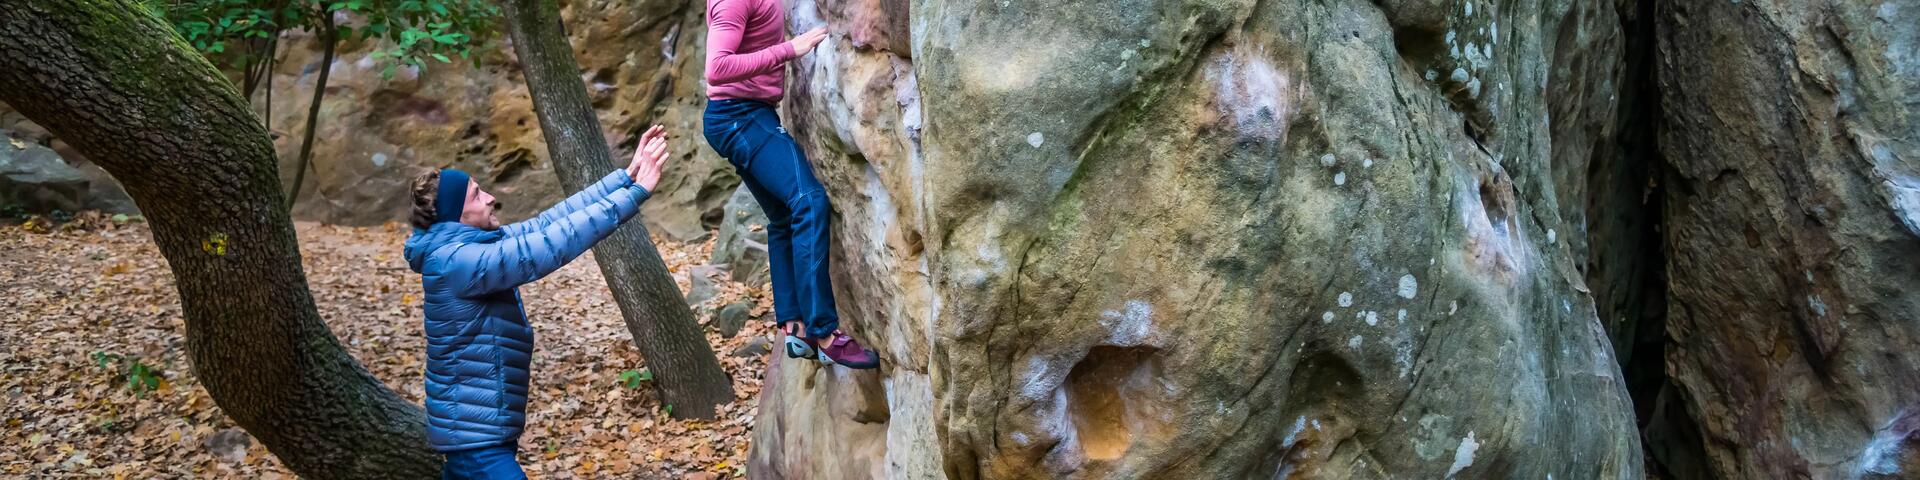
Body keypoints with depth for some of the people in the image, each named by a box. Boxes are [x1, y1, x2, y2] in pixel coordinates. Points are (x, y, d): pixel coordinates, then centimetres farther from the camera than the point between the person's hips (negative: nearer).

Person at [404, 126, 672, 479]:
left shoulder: (472, 244, 6)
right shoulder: (458, 261, -22)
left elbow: (549, 223, 4)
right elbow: (553, 245, -27)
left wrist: (626, 176, -2)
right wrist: (634, 193, -26)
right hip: (476, 435, -10)